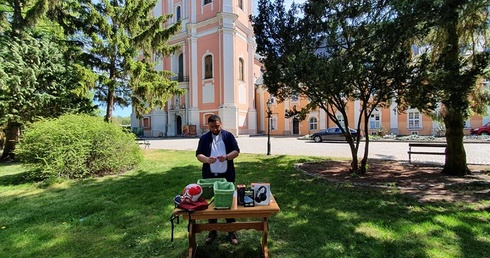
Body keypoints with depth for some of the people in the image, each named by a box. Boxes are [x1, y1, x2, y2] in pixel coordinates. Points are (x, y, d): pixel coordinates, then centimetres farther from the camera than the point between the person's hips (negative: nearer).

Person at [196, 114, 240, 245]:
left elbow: (236, 151, -2)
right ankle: (212, 231, 29)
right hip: (210, 176, 1)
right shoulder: (204, 138, 3)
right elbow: (198, 155, -1)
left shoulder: (228, 136, 0)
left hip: (227, 175, -1)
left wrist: (226, 157, -21)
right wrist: (207, 159, -22)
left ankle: (231, 231, 24)